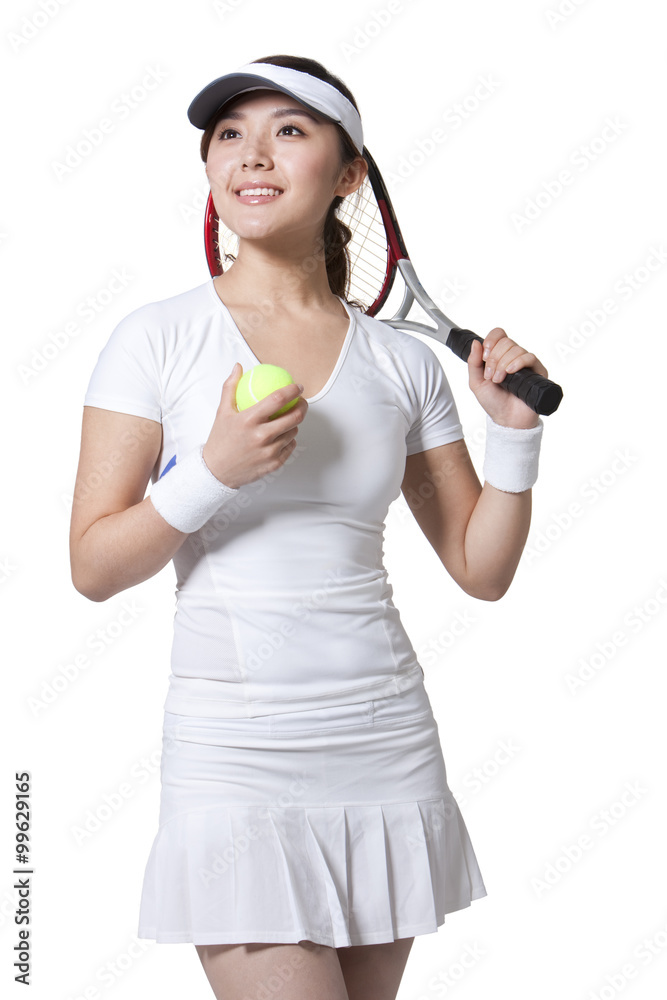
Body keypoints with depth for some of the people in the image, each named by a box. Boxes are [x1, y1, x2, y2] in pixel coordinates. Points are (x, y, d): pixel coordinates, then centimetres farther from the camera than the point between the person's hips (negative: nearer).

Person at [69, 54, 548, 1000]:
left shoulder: (402, 361, 6)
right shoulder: (158, 338, -2)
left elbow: (482, 568, 9)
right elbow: (92, 567, -4)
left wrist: (513, 429, -4)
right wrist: (216, 471, -18)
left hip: (388, 745, 4)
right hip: (236, 754, -3)